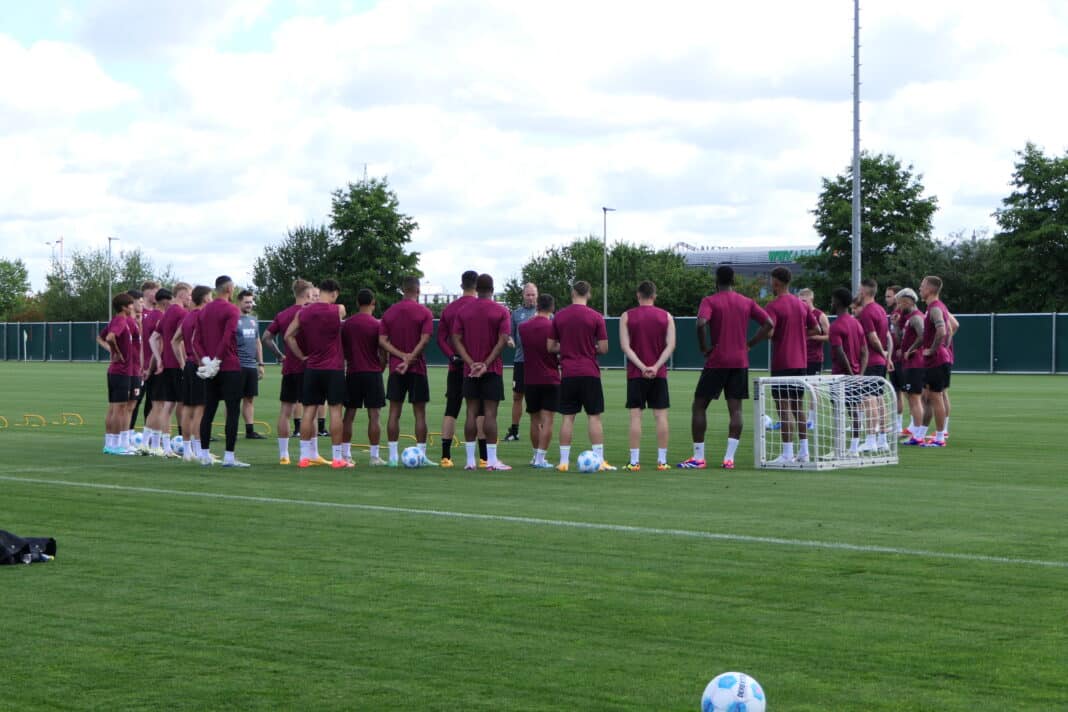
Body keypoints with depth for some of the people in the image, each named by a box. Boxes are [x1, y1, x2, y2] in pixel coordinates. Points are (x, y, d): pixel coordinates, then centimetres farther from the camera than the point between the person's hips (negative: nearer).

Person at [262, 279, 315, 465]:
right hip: (306, 366, -6)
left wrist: (280, 355, 12)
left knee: (285, 410, 7)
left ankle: (283, 455, 7)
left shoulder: (282, 314, 11)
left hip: (288, 367, 6)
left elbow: (266, 337, 10)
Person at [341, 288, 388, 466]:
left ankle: (345, 454, 9)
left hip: (352, 373, 4)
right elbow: (383, 353, -7)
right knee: (374, 415, -2)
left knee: (349, 414, 9)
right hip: (372, 373, -4)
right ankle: (374, 456, -3)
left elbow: (342, 349, 11)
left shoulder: (346, 324, 5)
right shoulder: (377, 325, -7)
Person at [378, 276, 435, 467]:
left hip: (395, 368, 3)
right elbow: (424, 340, -14)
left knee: (394, 412, 4)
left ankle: (393, 456, 2)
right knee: (419, 413, 2)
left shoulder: (389, 312, 7)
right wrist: (409, 359, -12)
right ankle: (421, 456, 0)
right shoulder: (424, 313, -4)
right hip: (417, 368, -3)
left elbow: (382, 340, 0)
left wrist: (402, 356, -7)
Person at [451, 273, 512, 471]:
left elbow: (456, 340, -1)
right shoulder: (501, 312, -3)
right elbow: (503, 340, -12)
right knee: (490, 413, -3)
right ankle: (491, 460, -5)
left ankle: (470, 460, 3)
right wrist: (486, 364, -12)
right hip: (493, 370, -3)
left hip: (470, 370, 3)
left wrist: (471, 363, -7)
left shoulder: (463, 312, 6)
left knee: (471, 413, 5)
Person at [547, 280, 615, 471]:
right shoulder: (595, 317, -4)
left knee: (567, 417, 4)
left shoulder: (559, 316, 3)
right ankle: (599, 460, -1)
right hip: (590, 373, -2)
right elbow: (604, 348, -4)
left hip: (567, 374, 2)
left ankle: (564, 461, 3)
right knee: (594, 416, 2)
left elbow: (550, 346, 7)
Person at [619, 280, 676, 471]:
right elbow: (671, 345, -5)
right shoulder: (666, 317, 5)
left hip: (636, 374, -1)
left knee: (635, 416, -1)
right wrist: (656, 367, -10)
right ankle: (662, 460, 2)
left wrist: (642, 367, -11)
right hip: (659, 374, 1)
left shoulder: (627, 316, 2)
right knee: (661, 415, 3)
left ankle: (634, 461, -6)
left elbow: (625, 346, -7)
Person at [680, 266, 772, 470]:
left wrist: (704, 348, -9)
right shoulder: (747, 303, 8)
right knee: (735, 409, 3)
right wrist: (749, 344, 7)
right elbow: (768, 324, 4)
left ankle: (698, 458, 4)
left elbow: (701, 323, -22)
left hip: (717, 361, -3)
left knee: (699, 406, 6)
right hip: (740, 362, 3)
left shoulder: (710, 301, -4)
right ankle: (729, 458, -5)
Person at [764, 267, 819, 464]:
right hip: (801, 362, 7)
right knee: (798, 407, 13)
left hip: (782, 364, -7)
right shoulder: (801, 305, 11)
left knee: (784, 408, -5)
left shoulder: (773, 306, -11)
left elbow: (769, 331, -23)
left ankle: (787, 453, -8)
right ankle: (804, 451, 13)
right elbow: (816, 329, 14)